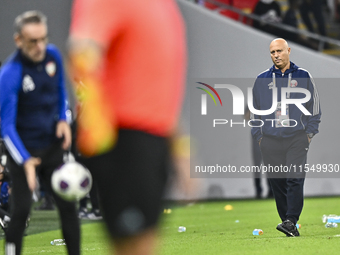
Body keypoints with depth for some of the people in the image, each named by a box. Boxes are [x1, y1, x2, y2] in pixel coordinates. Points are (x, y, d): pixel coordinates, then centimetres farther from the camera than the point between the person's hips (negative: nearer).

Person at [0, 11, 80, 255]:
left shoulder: (53, 55, -4)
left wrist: (63, 120, 1)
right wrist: (25, 162, -32)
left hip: (53, 146, 5)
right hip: (23, 151, -5)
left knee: (68, 205, 2)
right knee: (21, 210, -8)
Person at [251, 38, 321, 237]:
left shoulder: (303, 77, 6)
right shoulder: (262, 79, 11)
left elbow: (314, 106, 10)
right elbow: (255, 109, 18)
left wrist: (310, 132, 1)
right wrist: (258, 135, 10)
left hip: (297, 138, -2)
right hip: (270, 139, 2)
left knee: (295, 179, -15)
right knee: (277, 182, 0)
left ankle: (291, 221, -16)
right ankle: (291, 228, 6)